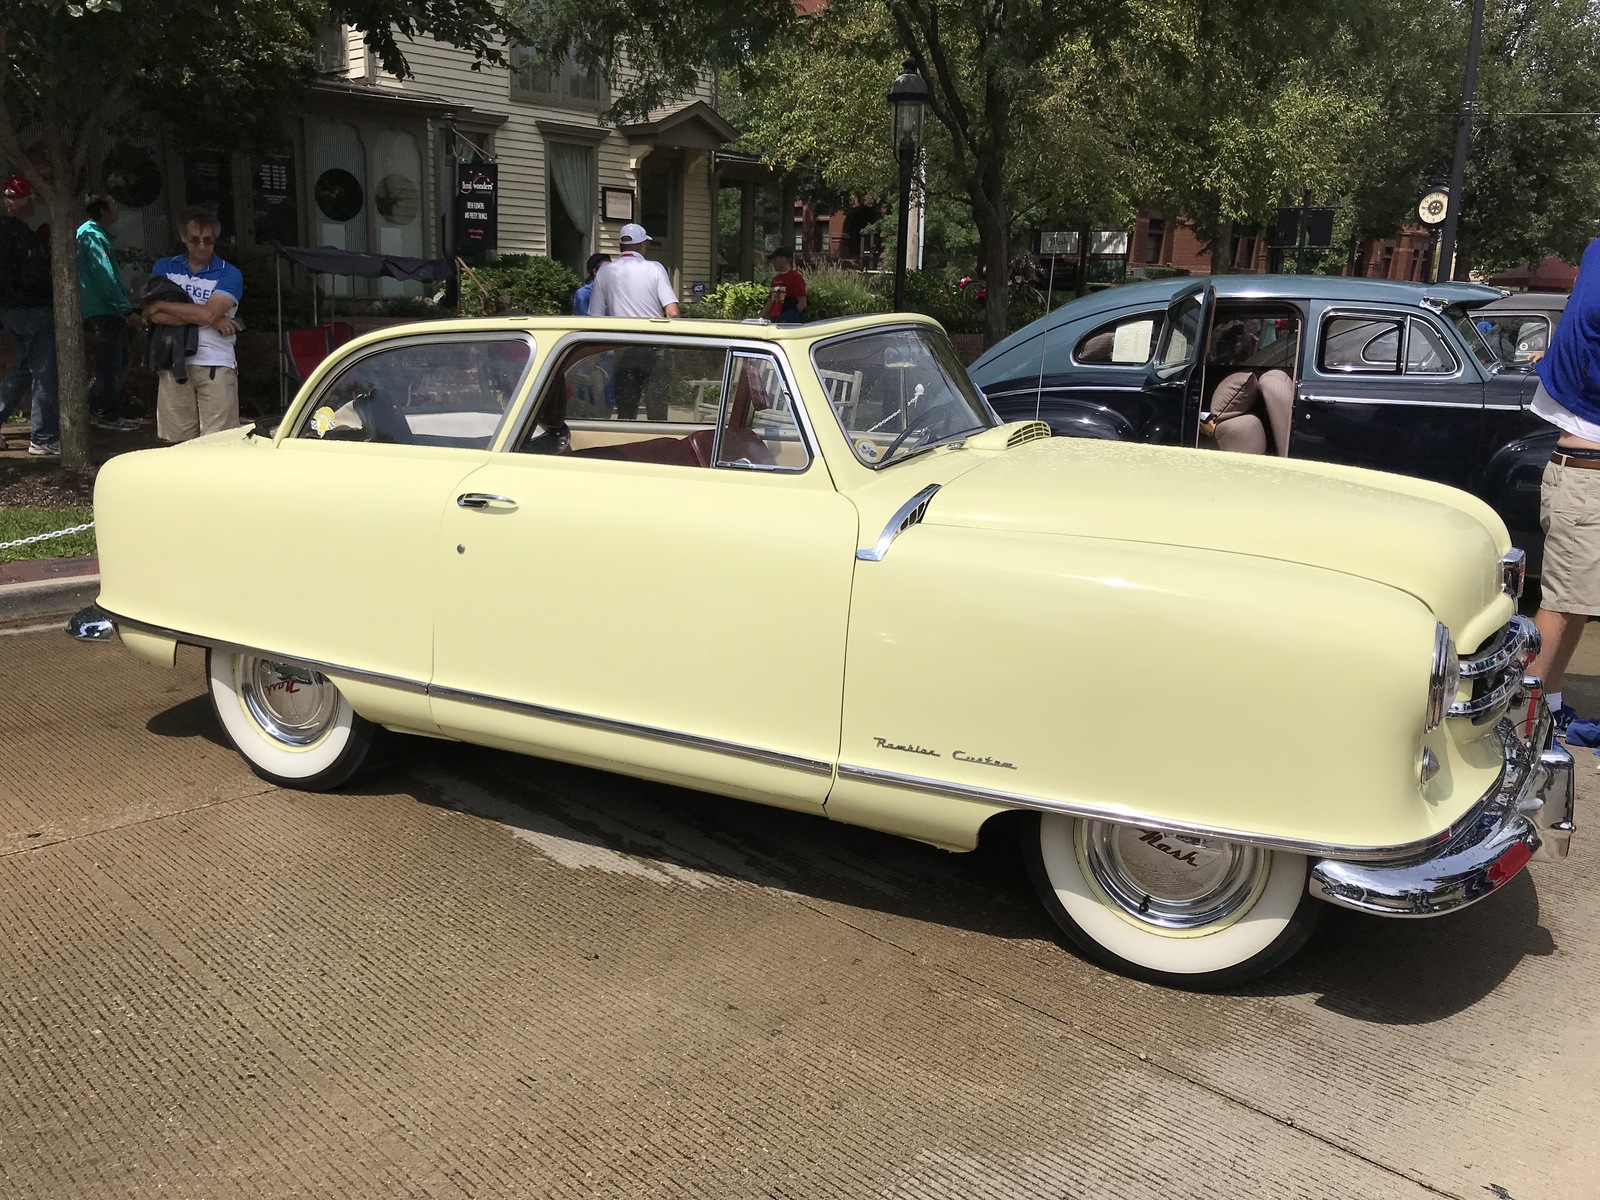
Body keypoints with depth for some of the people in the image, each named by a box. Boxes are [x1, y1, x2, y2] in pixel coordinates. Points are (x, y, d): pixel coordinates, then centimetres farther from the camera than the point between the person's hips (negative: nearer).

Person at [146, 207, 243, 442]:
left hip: (216, 367, -2)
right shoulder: (164, 268, 14)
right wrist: (204, 318, -8)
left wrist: (163, 304, -2)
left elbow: (209, 313, -11)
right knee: (177, 443, 2)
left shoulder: (229, 275, 5)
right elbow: (154, 315, -1)